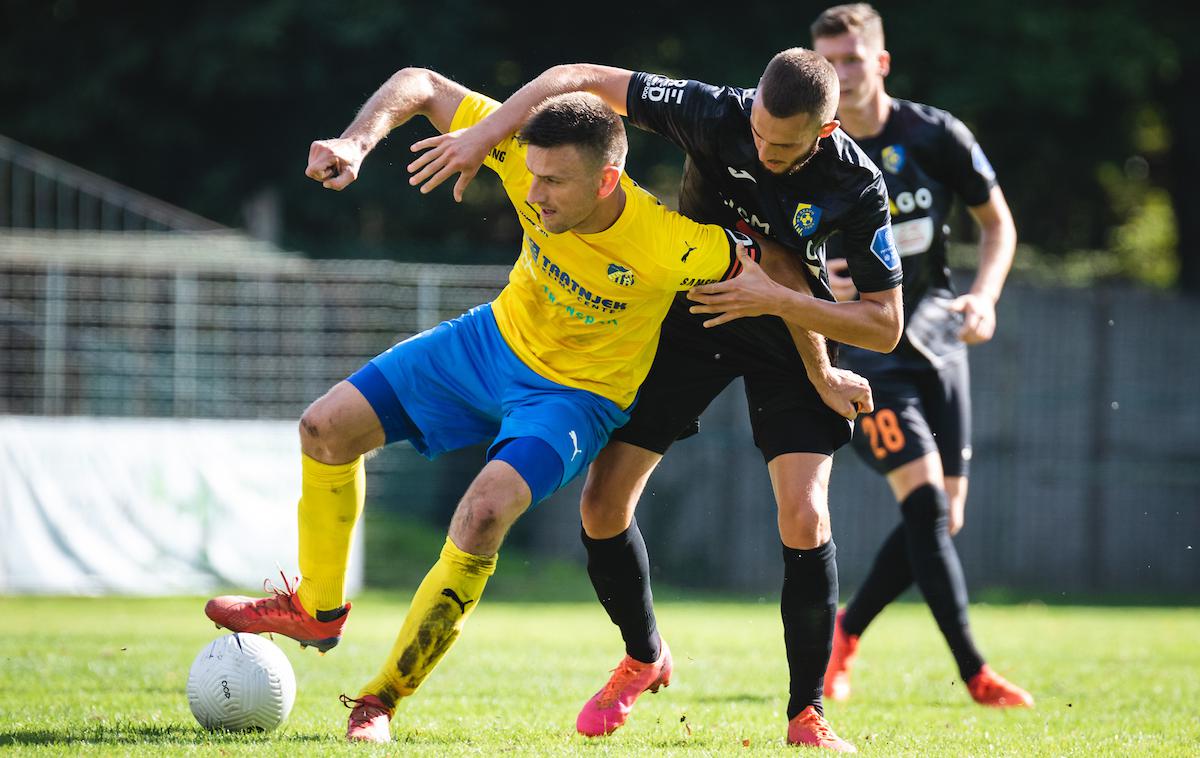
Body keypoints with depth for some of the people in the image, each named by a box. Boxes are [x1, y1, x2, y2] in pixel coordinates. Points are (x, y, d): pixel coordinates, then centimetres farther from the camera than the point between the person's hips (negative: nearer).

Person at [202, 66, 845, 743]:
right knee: (327, 428, 2)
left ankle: (383, 700, -15)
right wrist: (357, 142, -32)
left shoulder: (674, 248, -35)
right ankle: (317, 607, 27)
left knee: (484, 514, -30)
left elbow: (769, 265, -18)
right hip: (494, 338, 5)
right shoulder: (527, 157, -25)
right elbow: (421, 86, -15)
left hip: (577, 397, -5)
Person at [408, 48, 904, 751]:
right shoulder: (715, 114, -27)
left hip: (790, 327, -2)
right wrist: (481, 136, -29)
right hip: (688, 312, 2)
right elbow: (580, 79, -20)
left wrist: (778, 299, -31)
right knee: (603, 502, -2)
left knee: (805, 517, -19)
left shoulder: (856, 186, -27)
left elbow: (884, 326, -20)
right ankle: (644, 656, 25)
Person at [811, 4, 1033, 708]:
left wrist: (984, 297, -10)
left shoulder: (936, 136, -5)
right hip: (857, 344, -3)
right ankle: (976, 674, -16)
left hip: (935, 331, 3)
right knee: (924, 498, -18)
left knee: (945, 518, 3)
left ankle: (846, 632, 25)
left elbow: (998, 223, 6)